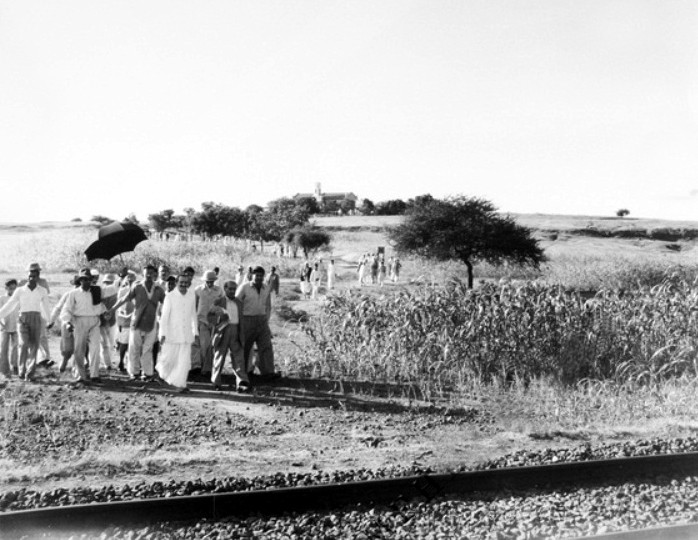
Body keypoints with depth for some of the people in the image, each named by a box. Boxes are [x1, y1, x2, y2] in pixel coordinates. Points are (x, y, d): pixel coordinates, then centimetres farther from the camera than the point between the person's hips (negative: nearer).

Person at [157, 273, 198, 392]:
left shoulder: (192, 297, 6)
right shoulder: (170, 296, -5)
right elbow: (164, 316, -5)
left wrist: (195, 332, 17)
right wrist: (163, 334, -9)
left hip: (186, 335, 3)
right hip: (171, 334, -3)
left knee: (185, 361, -4)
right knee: (168, 359, 6)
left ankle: (179, 383, 4)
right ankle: (162, 369, 38)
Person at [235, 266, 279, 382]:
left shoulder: (266, 289, 7)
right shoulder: (244, 287, -7)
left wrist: (266, 321, 10)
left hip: (261, 320, 3)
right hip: (247, 320, -3)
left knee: (266, 346, -9)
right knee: (245, 348, 7)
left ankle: (267, 372, -13)